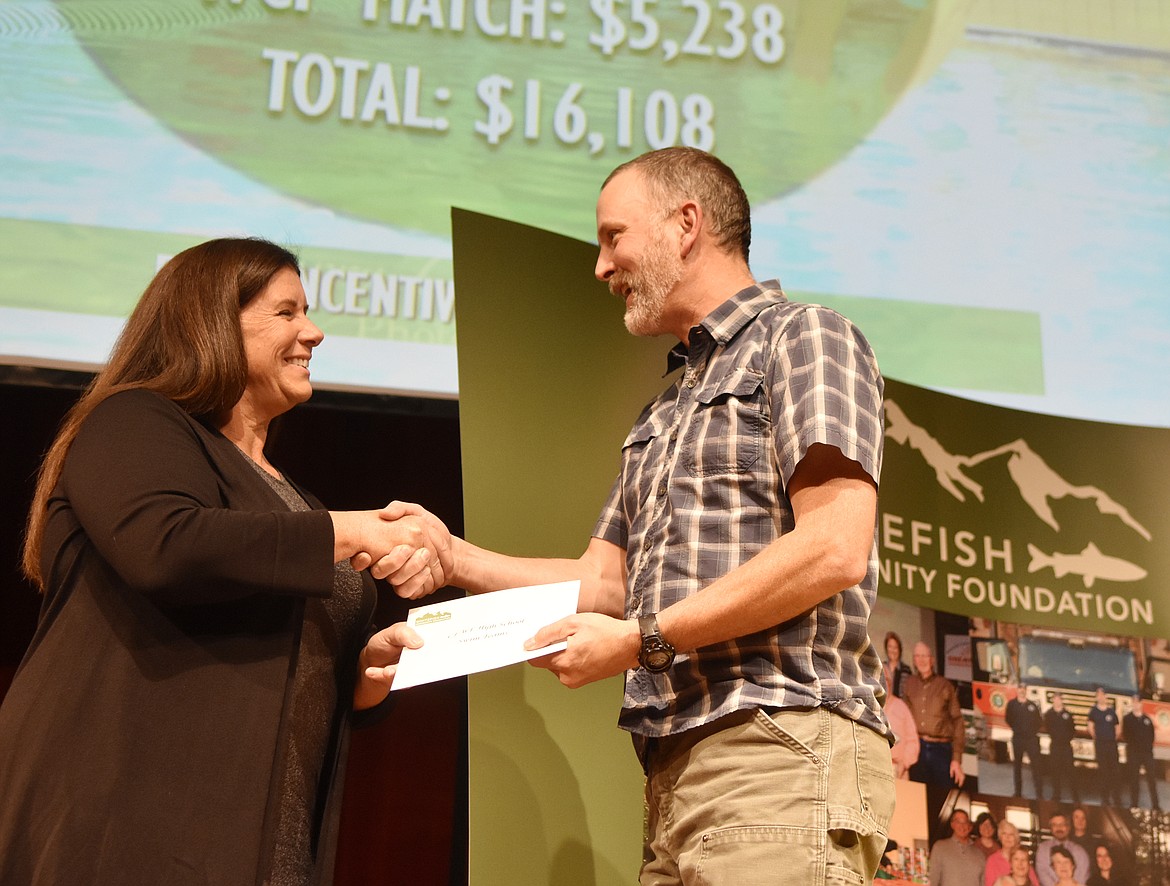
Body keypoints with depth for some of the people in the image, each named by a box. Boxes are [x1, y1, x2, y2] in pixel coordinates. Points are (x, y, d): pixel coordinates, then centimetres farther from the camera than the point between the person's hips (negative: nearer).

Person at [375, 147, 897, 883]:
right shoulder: (663, 419, 26)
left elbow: (833, 549, -14)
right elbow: (603, 581, 21)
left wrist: (641, 640, -13)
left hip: (781, 754, -8)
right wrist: (454, 557, 8)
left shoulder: (802, 337, -1)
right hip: (679, 774, 8)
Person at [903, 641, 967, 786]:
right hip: (916, 748, 2)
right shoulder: (909, 684, 10)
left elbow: (957, 721, 3)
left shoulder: (945, 686, 4)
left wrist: (957, 759, -4)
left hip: (941, 750, -2)